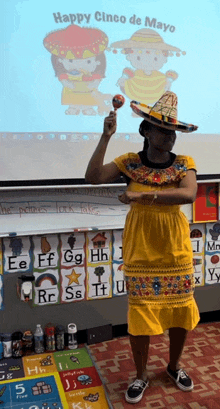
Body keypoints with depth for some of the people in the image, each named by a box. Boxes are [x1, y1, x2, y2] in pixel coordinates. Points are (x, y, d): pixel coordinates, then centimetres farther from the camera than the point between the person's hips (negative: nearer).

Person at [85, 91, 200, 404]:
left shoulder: (184, 164, -2)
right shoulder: (130, 163, -1)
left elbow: (188, 194, -21)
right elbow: (93, 176, -14)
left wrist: (143, 195, -28)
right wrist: (106, 137, -20)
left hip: (176, 249, 1)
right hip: (141, 250, -1)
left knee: (181, 311, 11)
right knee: (140, 313, 6)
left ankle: (174, 366, 39)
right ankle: (141, 375, 29)